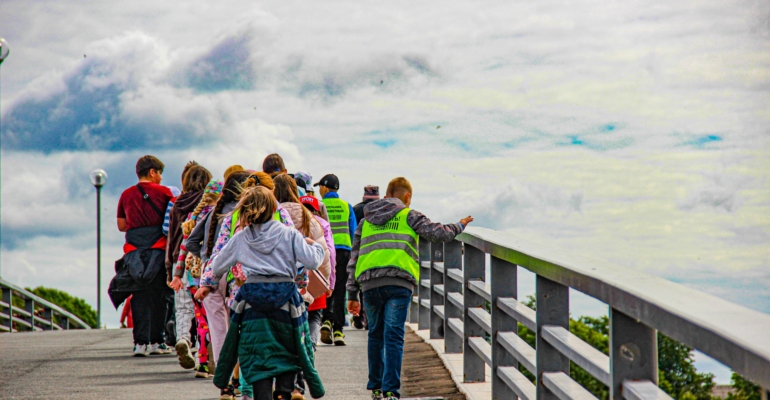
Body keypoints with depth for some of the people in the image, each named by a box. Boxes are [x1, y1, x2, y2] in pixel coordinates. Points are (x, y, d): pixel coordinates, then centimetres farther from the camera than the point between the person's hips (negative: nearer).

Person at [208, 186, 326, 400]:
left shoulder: (240, 238, 7)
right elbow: (312, 262, -6)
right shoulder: (289, 234, 1)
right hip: (284, 297, -1)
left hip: (253, 299, 1)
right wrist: (315, 246, 14)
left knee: (259, 357, 3)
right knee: (289, 350, 16)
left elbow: (216, 268, 14)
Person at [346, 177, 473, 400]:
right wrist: (459, 227, 27)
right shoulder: (409, 216, 12)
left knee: (375, 335, 18)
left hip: (369, 284, 4)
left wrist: (352, 294, 26)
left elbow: (354, 260, 23)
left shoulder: (366, 222, 24)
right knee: (393, 337, -7)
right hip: (398, 283, -4)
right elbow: (437, 233, 7)